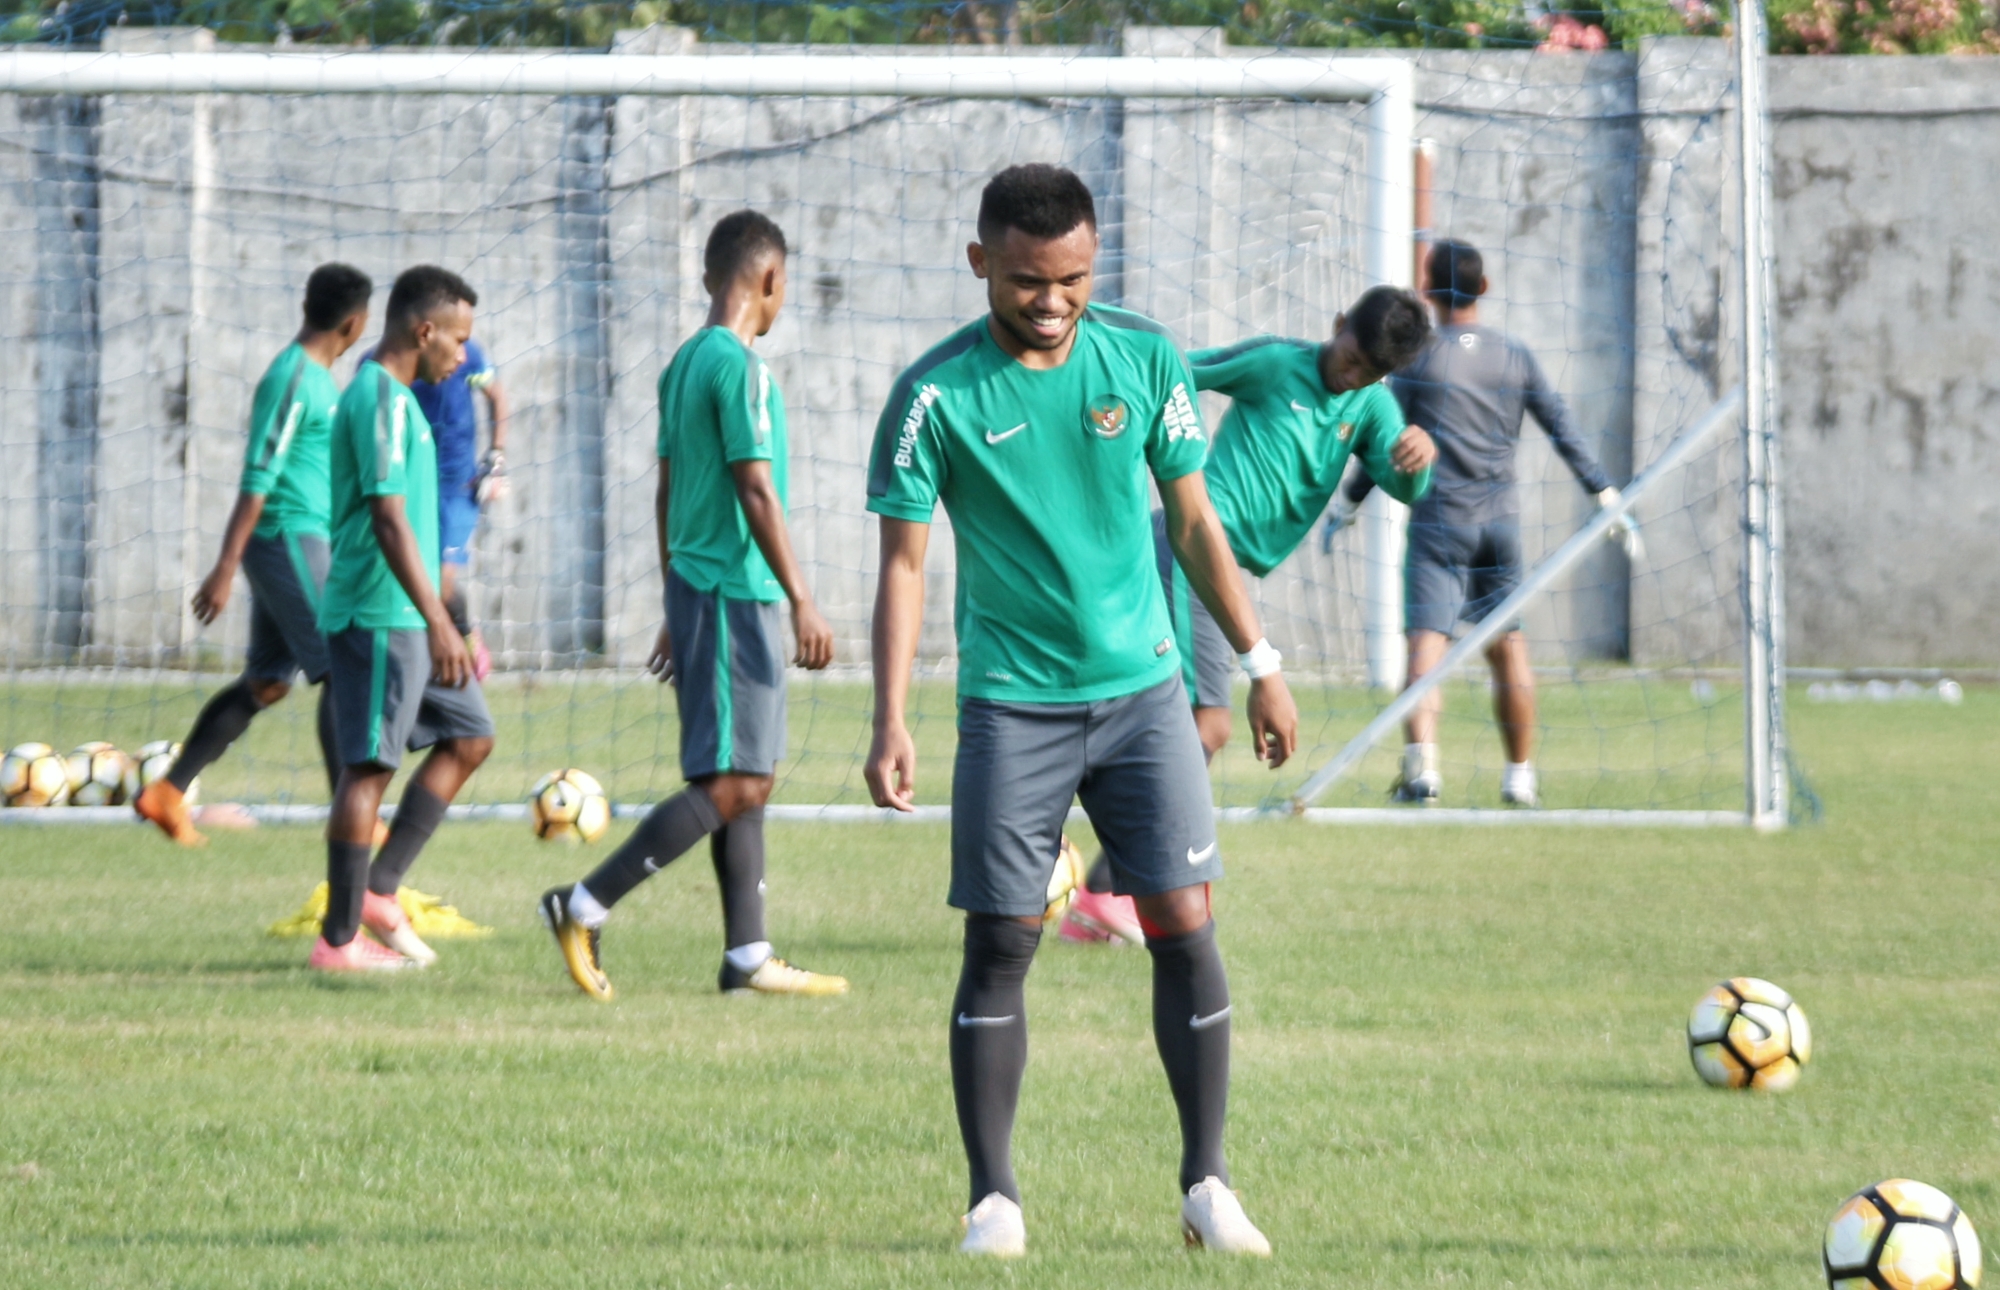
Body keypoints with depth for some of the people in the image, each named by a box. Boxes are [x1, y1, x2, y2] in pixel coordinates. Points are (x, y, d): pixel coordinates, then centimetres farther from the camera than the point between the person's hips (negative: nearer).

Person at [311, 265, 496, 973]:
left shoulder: (389, 395, 17)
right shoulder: (380, 399, -16)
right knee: (369, 766, -7)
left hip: (407, 617, 10)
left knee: (469, 738, 12)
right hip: (378, 615, -10)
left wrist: (438, 621, 26)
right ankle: (339, 938, -3)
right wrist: (440, 623, -26)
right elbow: (388, 519, -23)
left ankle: (378, 891, 11)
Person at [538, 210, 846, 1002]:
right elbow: (757, 493, -18)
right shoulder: (739, 368, -14)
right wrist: (802, 603, -17)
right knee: (734, 785, -9)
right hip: (736, 595, -10)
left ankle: (748, 956, 8)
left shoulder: (684, 364, 14)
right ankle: (585, 907, -10)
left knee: (745, 784, 10)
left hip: (696, 592, 10)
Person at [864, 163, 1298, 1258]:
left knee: (1184, 926, -4)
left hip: (1141, 687, 2)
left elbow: (1192, 521, 11)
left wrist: (1259, 662, 10)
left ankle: (1206, 1186, 4)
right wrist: (890, 723, -13)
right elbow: (903, 562, -5)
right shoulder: (936, 396, -8)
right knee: (998, 949, -2)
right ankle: (993, 1197, 7)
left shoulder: (1145, 357, 0)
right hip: (1010, 704, -2)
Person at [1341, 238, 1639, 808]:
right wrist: (1608, 499, 12)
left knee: (1426, 639, -11)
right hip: (1500, 520, 3)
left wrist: (1347, 504, 10)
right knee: (1508, 645, 13)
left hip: (1438, 519, -3)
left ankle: (1421, 763, -30)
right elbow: (1564, 431, 8)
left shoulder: (1417, 358, -1)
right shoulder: (1514, 356, 8)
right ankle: (1520, 776, 16)